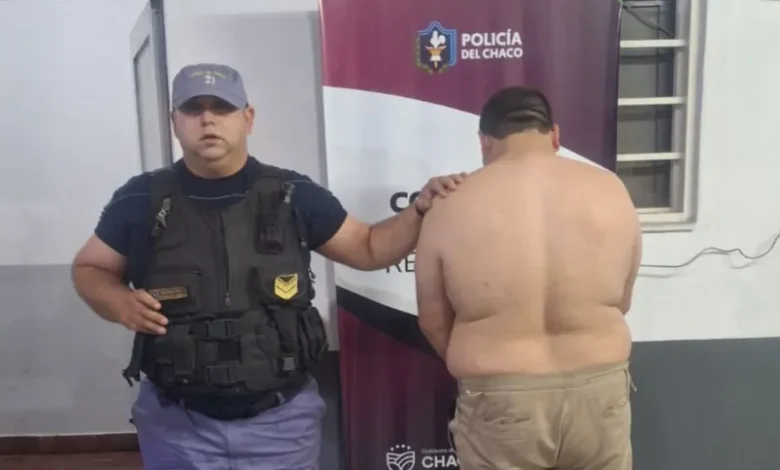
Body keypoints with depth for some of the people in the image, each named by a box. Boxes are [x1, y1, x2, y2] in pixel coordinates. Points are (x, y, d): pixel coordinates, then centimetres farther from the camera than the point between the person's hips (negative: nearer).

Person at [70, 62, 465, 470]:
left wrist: (420, 208, -7)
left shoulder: (293, 196, -3)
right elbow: (89, 268, 10)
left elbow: (367, 248, 7)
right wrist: (119, 302, -11)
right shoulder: (143, 200, -4)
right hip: (179, 424, 0)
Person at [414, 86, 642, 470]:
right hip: (599, 394, 2)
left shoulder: (451, 210, -9)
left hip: (499, 407, -2)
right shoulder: (610, 192, -3)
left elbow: (433, 323, 0)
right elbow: (621, 303, 7)